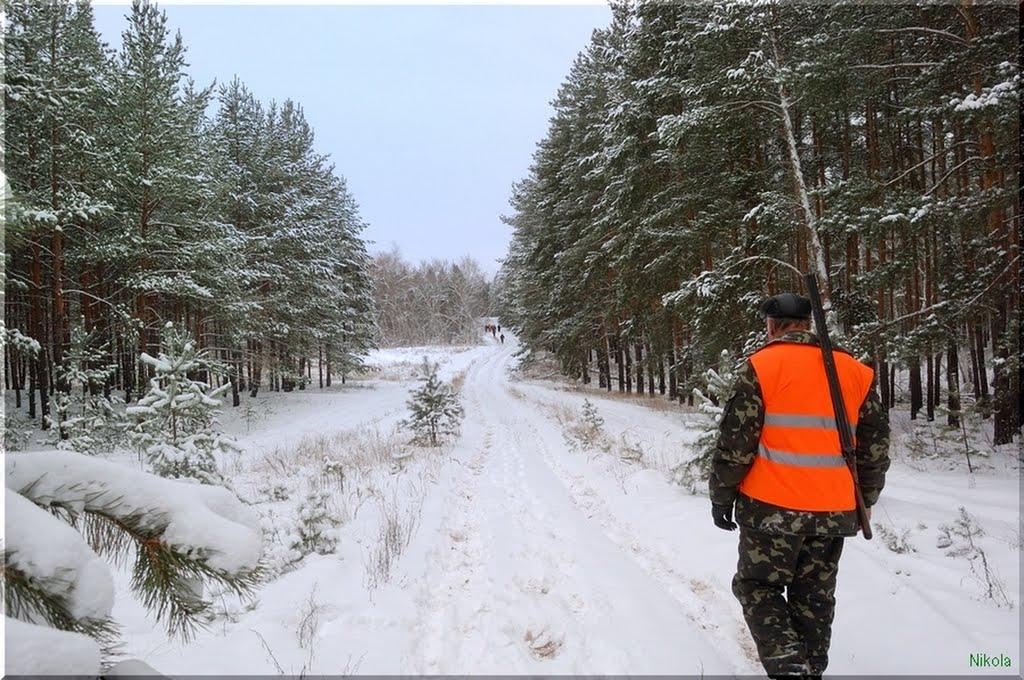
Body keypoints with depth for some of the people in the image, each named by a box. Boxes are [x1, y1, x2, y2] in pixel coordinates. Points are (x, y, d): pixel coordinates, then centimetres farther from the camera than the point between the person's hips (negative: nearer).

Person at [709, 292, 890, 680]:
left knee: (757, 587, 11)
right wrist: (865, 500, 24)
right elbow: (876, 446, 12)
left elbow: (735, 441, -10)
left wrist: (721, 497, 0)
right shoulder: (855, 372, 7)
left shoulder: (762, 366, -8)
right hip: (834, 512, 5)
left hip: (772, 507, -4)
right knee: (814, 598, 17)